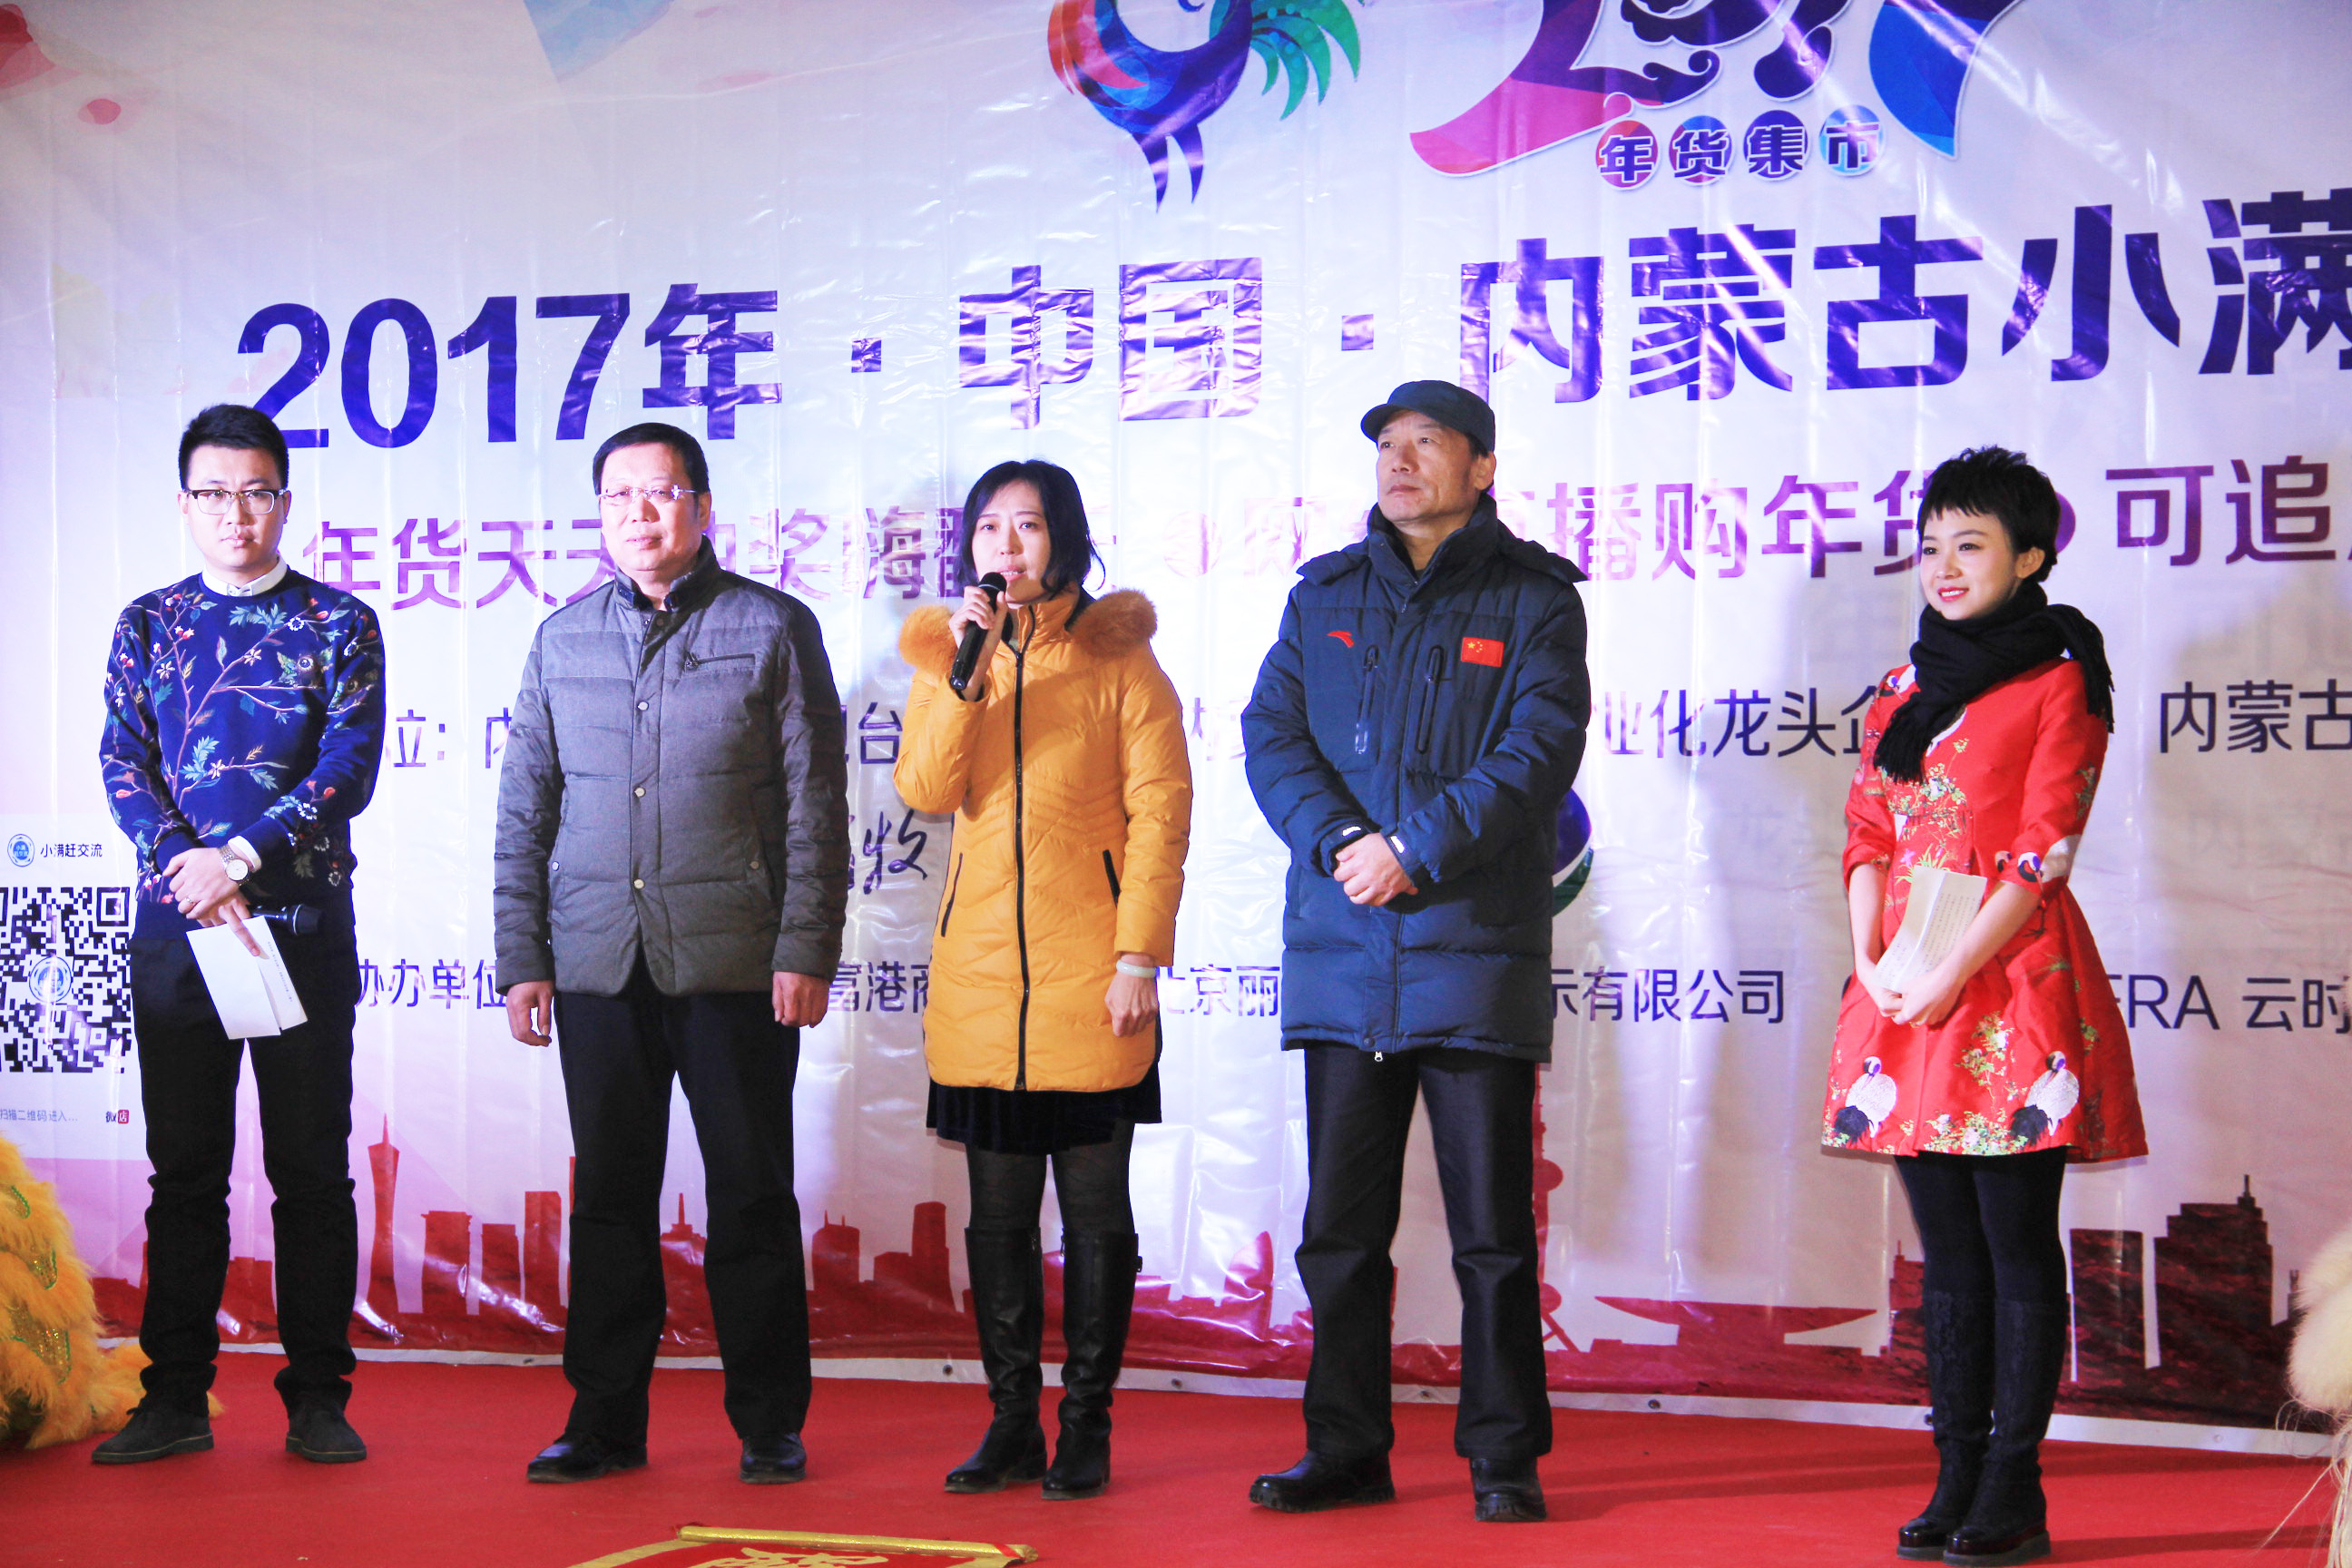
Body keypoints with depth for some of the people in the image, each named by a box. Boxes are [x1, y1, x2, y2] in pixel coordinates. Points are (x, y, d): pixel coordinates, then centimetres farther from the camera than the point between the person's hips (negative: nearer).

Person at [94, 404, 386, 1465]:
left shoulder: (338, 623, 5)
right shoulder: (147, 624, 12)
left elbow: (351, 766, -5)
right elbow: (123, 764, 3)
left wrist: (242, 857, -16)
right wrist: (193, 878, -13)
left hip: (304, 923, -2)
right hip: (174, 930, 2)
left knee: (311, 1169, 1)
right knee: (185, 1169, 6)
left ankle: (317, 1398, 8)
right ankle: (177, 1398, 13)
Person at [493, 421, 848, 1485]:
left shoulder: (773, 628, 4)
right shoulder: (562, 639, 13)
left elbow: (815, 804, 1)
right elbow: (525, 808, 14)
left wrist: (806, 950, -7)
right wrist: (520, 957, 6)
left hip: (736, 959, -3)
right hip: (598, 960, 3)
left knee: (751, 1195, 2)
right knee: (609, 1195, 6)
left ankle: (770, 1425, 11)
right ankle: (605, 1420, 15)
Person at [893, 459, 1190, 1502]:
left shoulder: (1119, 655, 1)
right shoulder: (946, 653, 10)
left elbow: (1162, 811, -3)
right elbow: (926, 790, -4)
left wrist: (1141, 957, -10)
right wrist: (966, 672, -14)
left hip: (1087, 975, -3)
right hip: (980, 973, 3)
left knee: (1094, 1203, 2)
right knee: (997, 1208, 7)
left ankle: (1086, 1428, 11)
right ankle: (1012, 1424, 16)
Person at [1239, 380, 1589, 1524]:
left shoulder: (1533, 598, 2)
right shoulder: (1324, 594, 13)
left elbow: (1539, 751, -10)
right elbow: (1272, 735, 4)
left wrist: (1416, 851, -17)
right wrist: (1343, 841, -13)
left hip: (1475, 954, -4)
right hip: (1341, 956, 4)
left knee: (1493, 1232, 1)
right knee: (1340, 1228, 9)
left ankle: (1504, 1459, 11)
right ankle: (1346, 1452, 18)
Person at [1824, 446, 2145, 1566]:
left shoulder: (2058, 686, -1)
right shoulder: (1903, 692, 17)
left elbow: (2041, 857, -9)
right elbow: (1867, 833, 13)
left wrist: (1950, 974, -16)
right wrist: (1870, 958, -4)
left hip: (2012, 982, -6)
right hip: (1906, 998, 6)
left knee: (2018, 1240, -3)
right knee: (1947, 1249, 7)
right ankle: (1957, 1476, 11)